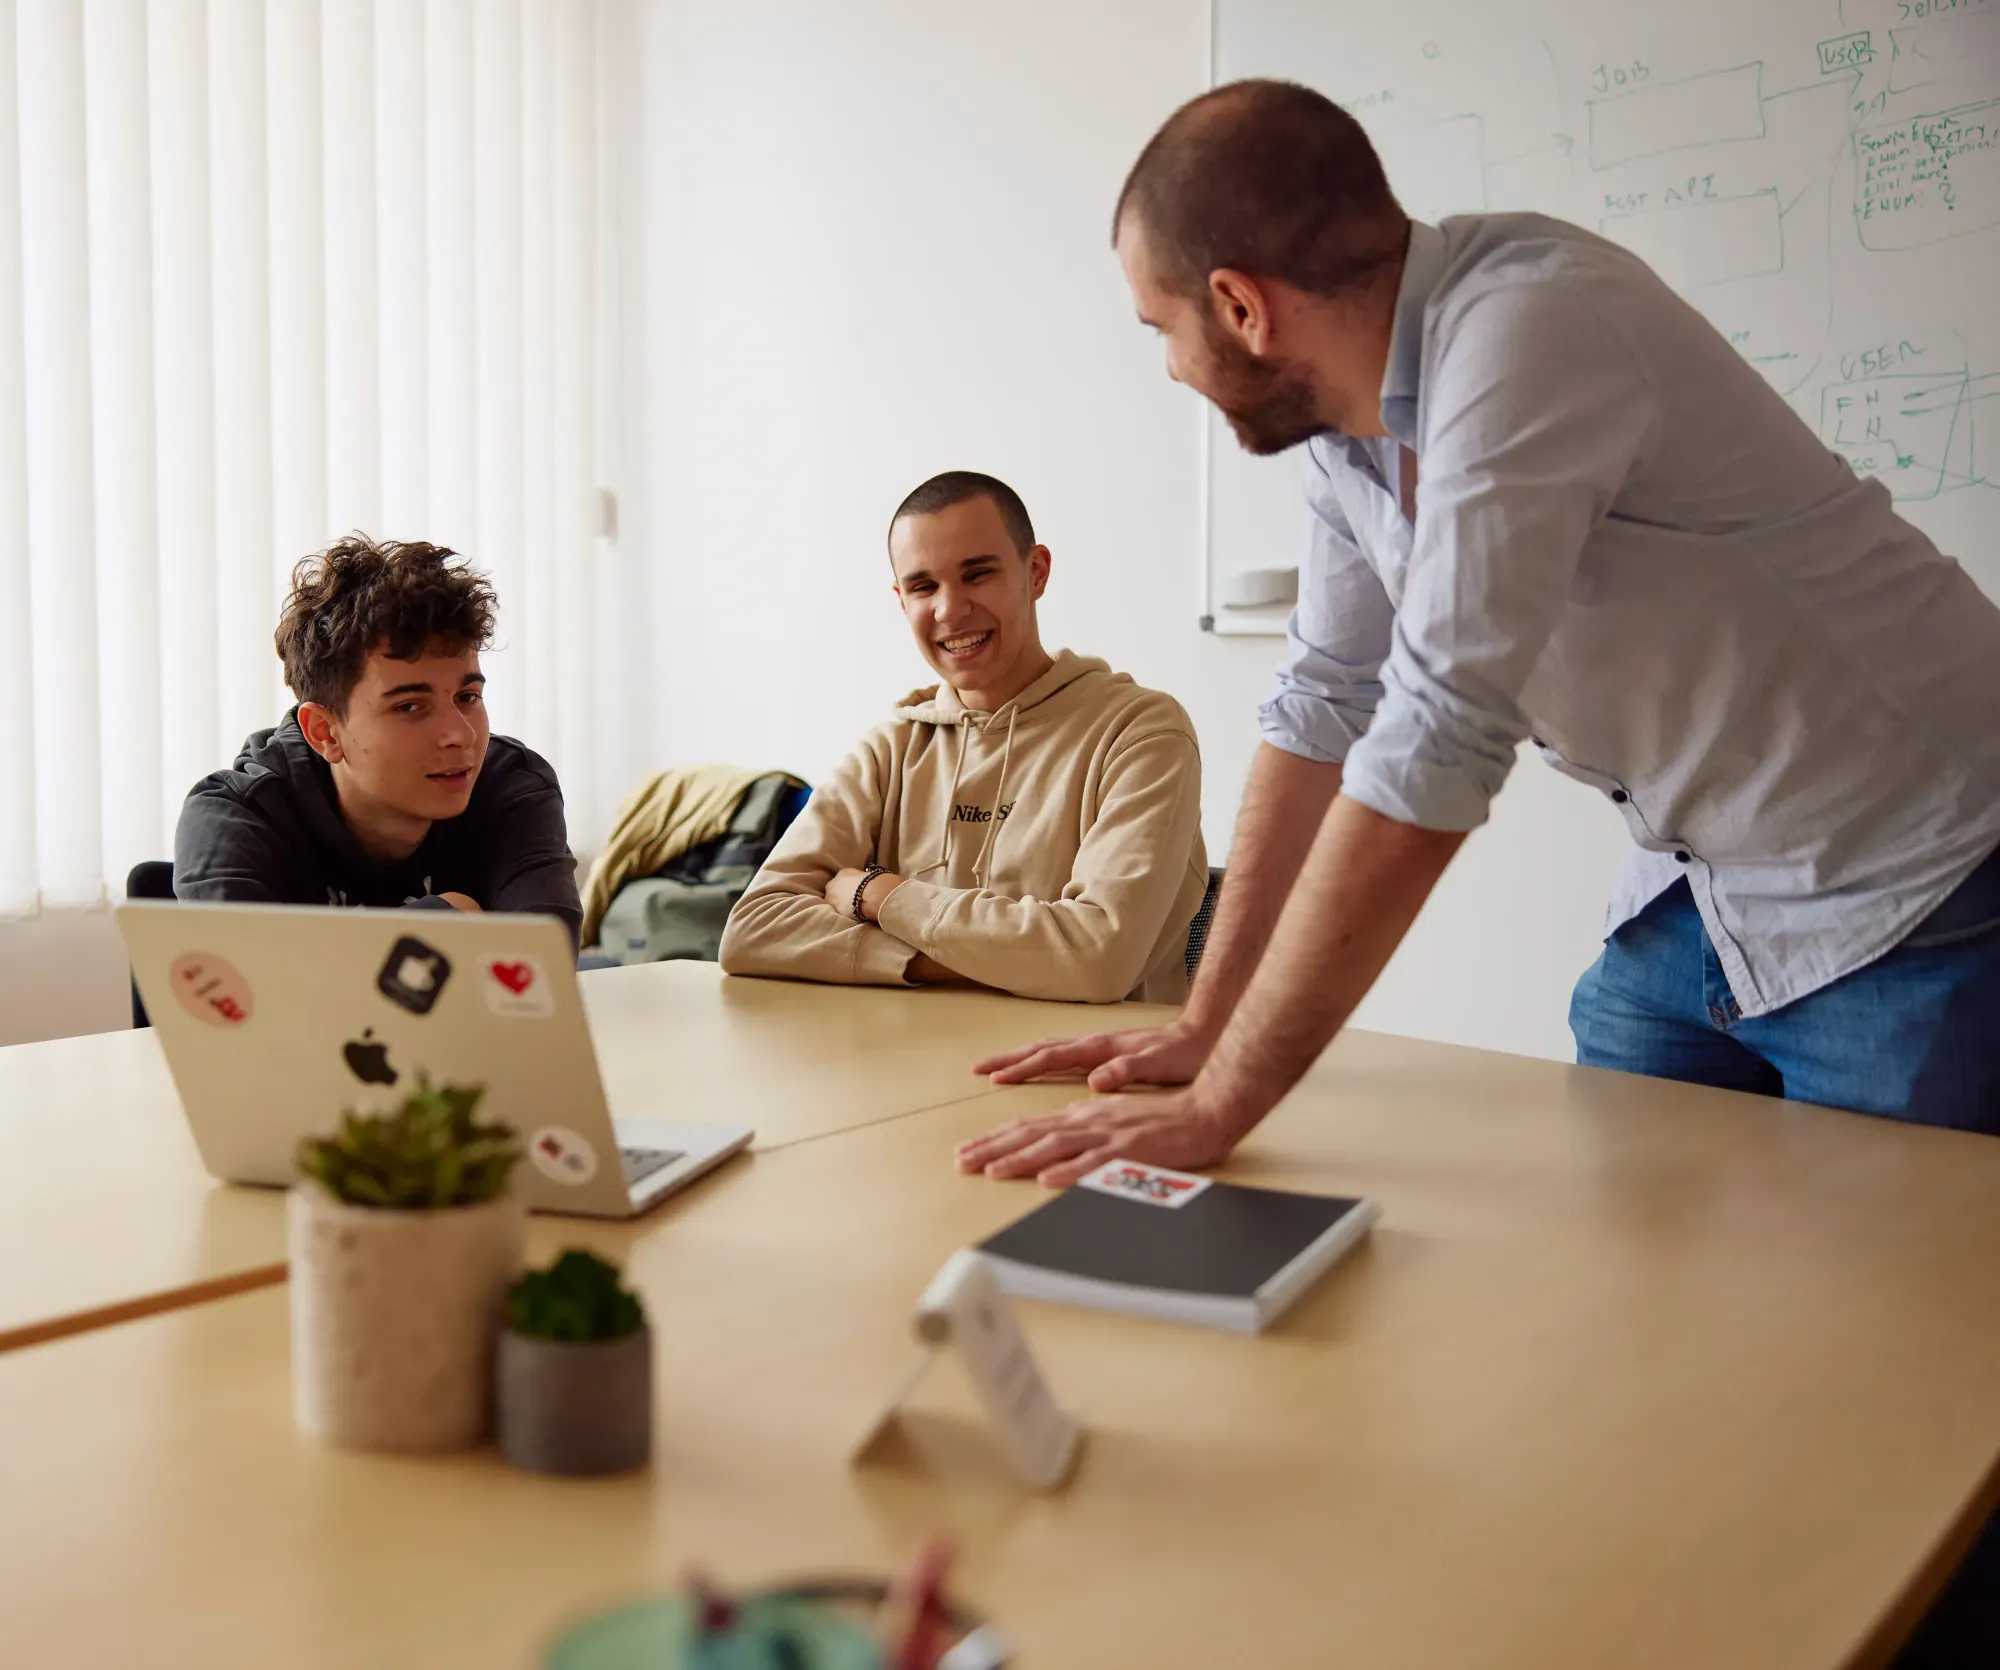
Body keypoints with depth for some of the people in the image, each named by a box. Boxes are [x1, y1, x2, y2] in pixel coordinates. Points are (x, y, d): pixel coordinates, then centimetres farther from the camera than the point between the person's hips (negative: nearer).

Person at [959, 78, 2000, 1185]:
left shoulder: (1525, 328, -28)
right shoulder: (1350, 405, -3)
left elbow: (1432, 743, -33)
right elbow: (1324, 707, 2)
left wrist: (1216, 1108, -29)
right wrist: (1203, 1029, 1)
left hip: (1906, 889, -7)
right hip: (1702, 884, 7)